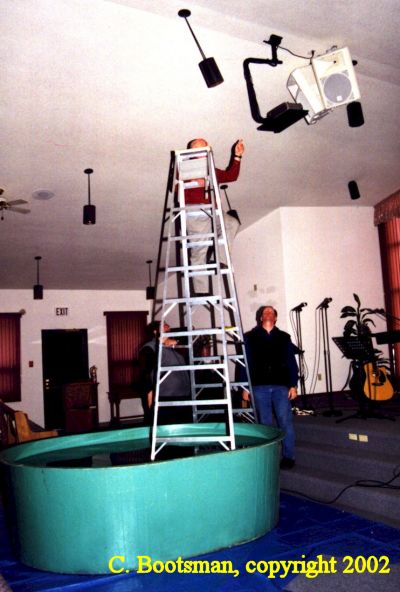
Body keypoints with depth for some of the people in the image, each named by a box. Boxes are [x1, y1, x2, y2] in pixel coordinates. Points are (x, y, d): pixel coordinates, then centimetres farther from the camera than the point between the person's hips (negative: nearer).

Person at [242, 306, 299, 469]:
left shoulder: (284, 337, 12)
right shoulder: (250, 337, 8)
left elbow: (291, 362, 9)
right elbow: (246, 362, 4)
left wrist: (293, 385, 1)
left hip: (281, 386, 1)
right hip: (259, 386, 0)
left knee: (285, 421, -3)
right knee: (265, 423, 5)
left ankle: (288, 457, 6)